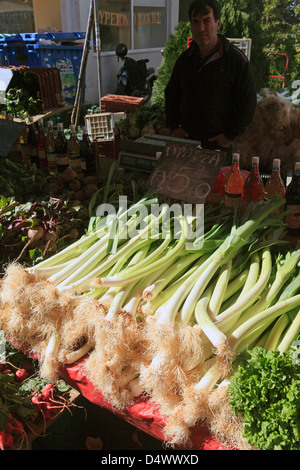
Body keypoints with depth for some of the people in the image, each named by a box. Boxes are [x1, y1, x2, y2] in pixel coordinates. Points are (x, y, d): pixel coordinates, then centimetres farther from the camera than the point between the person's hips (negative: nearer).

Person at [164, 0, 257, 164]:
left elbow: (248, 101, -7)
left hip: (219, 144, -4)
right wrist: (173, 126, 6)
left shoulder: (236, 59, -7)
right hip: (186, 139, 4)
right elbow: (171, 93, 17)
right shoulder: (185, 58, 8)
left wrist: (230, 135, -11)